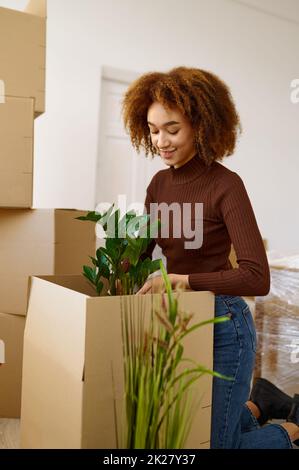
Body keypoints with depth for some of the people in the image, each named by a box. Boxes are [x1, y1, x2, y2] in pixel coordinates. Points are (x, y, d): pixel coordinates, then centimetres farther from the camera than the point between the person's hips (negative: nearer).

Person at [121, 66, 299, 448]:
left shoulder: (225, 185, -19)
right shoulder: (159, 183, 2)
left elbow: (257, 278, -26)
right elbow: (140, 251, 6)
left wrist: (182, 279, -30)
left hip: (222, 324, -7)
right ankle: (246, 411, 48)